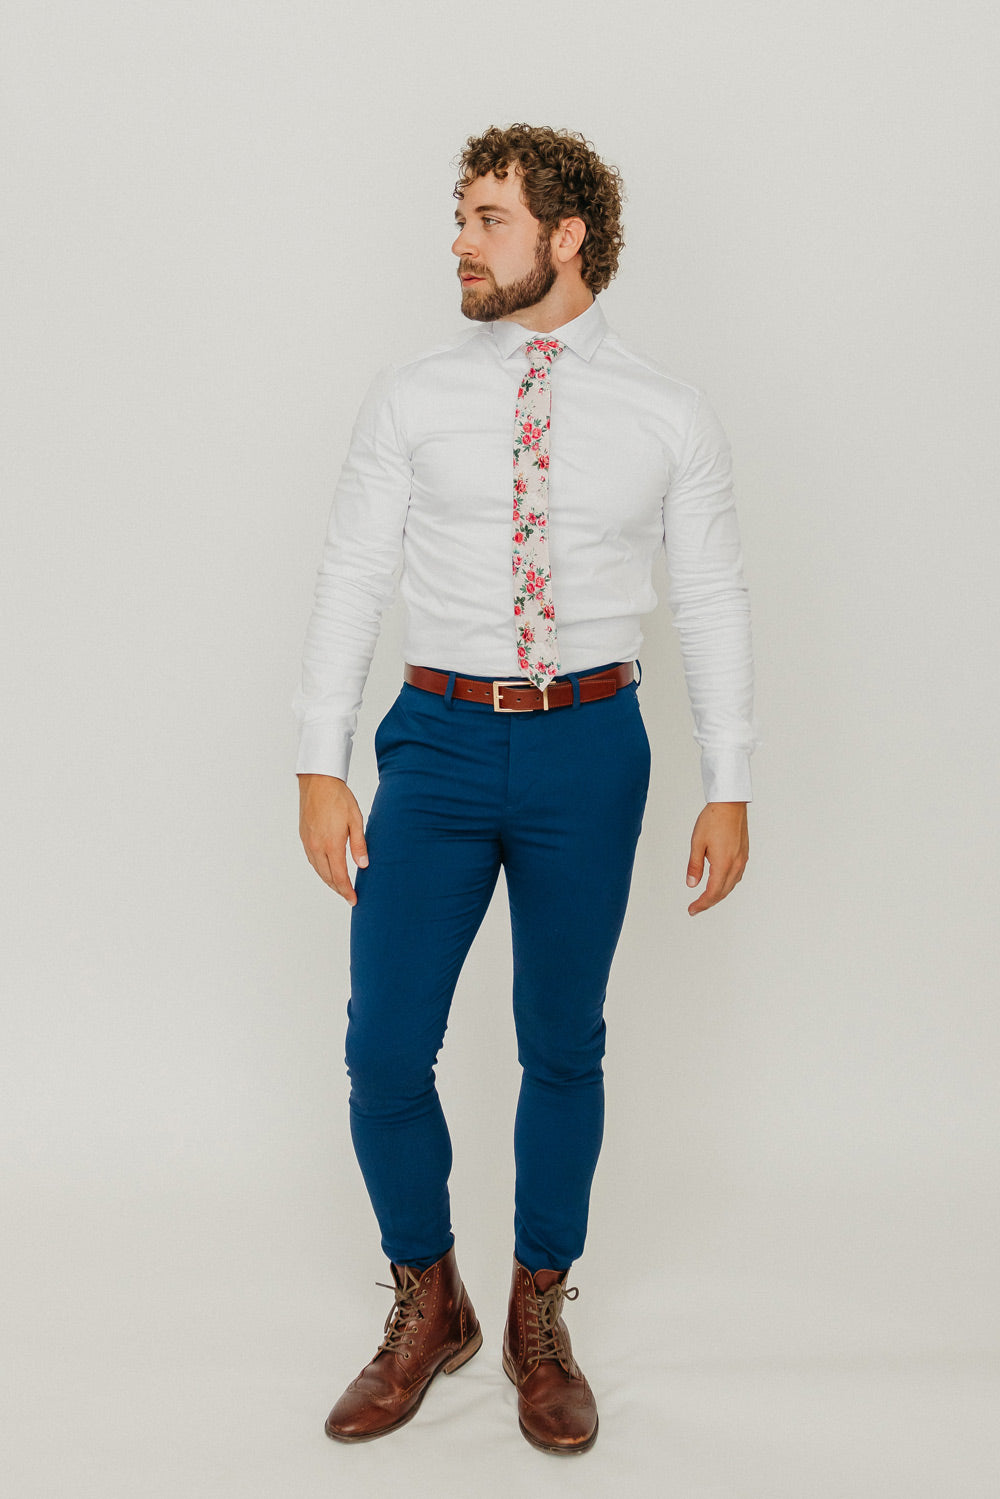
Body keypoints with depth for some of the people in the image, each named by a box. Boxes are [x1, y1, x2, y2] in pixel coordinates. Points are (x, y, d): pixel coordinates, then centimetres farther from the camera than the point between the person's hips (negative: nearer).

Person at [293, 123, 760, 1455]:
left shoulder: (669, 417, 2)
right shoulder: (410, 399, 3)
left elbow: (713, 605, 5)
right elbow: (350, 582, 2)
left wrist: (730, 787, 2)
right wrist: (321, 767, -2)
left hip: (589, 748, 0)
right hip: (440, 742, 1)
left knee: (565, 1047, 10)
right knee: (385, 1048, -1)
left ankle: (540, 1320, 30)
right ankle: (426, 1307, 24)